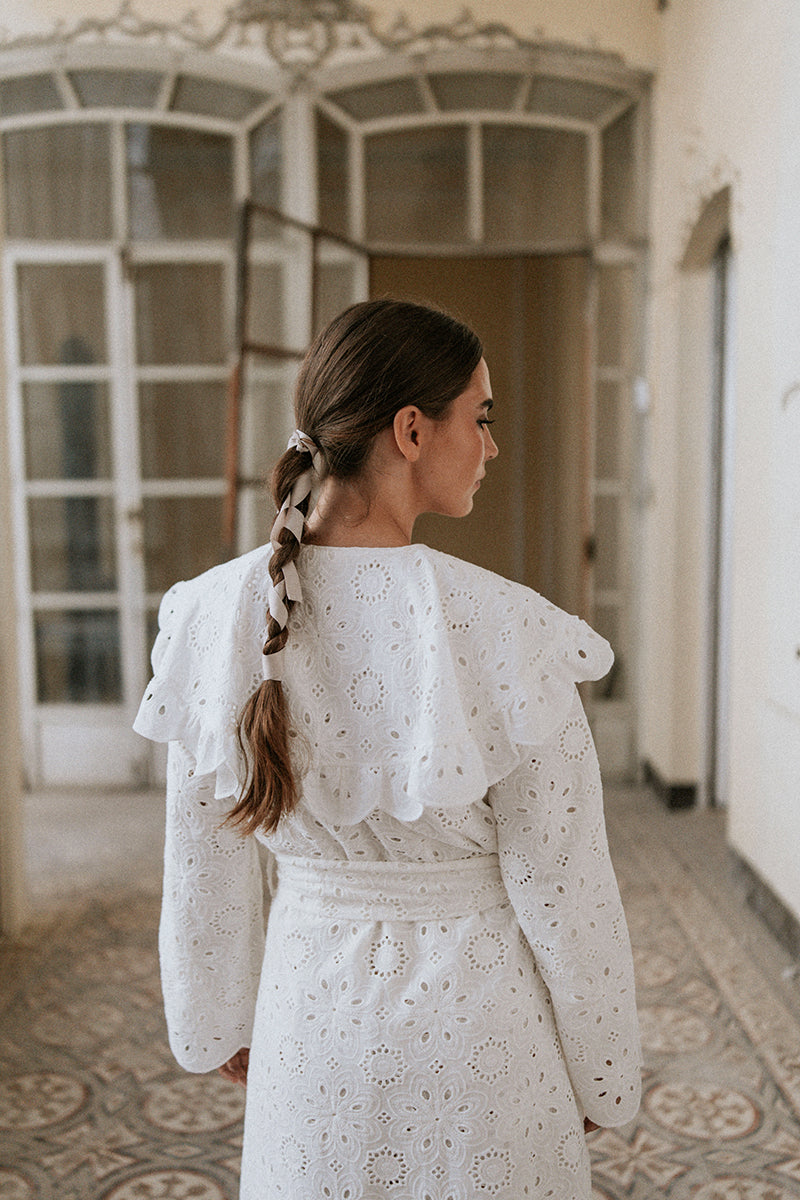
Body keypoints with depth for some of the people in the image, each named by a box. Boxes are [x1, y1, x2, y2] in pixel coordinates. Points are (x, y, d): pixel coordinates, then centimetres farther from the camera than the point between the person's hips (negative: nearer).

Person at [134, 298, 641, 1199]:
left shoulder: (214, 615, -12)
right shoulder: (501, 630, -24)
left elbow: (205, 861, -2)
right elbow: (560, 883, -15)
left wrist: (222, 1022, 14)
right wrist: (602, 1070, 1)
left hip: (309, 1009, 3)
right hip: (474, 1014, -3)